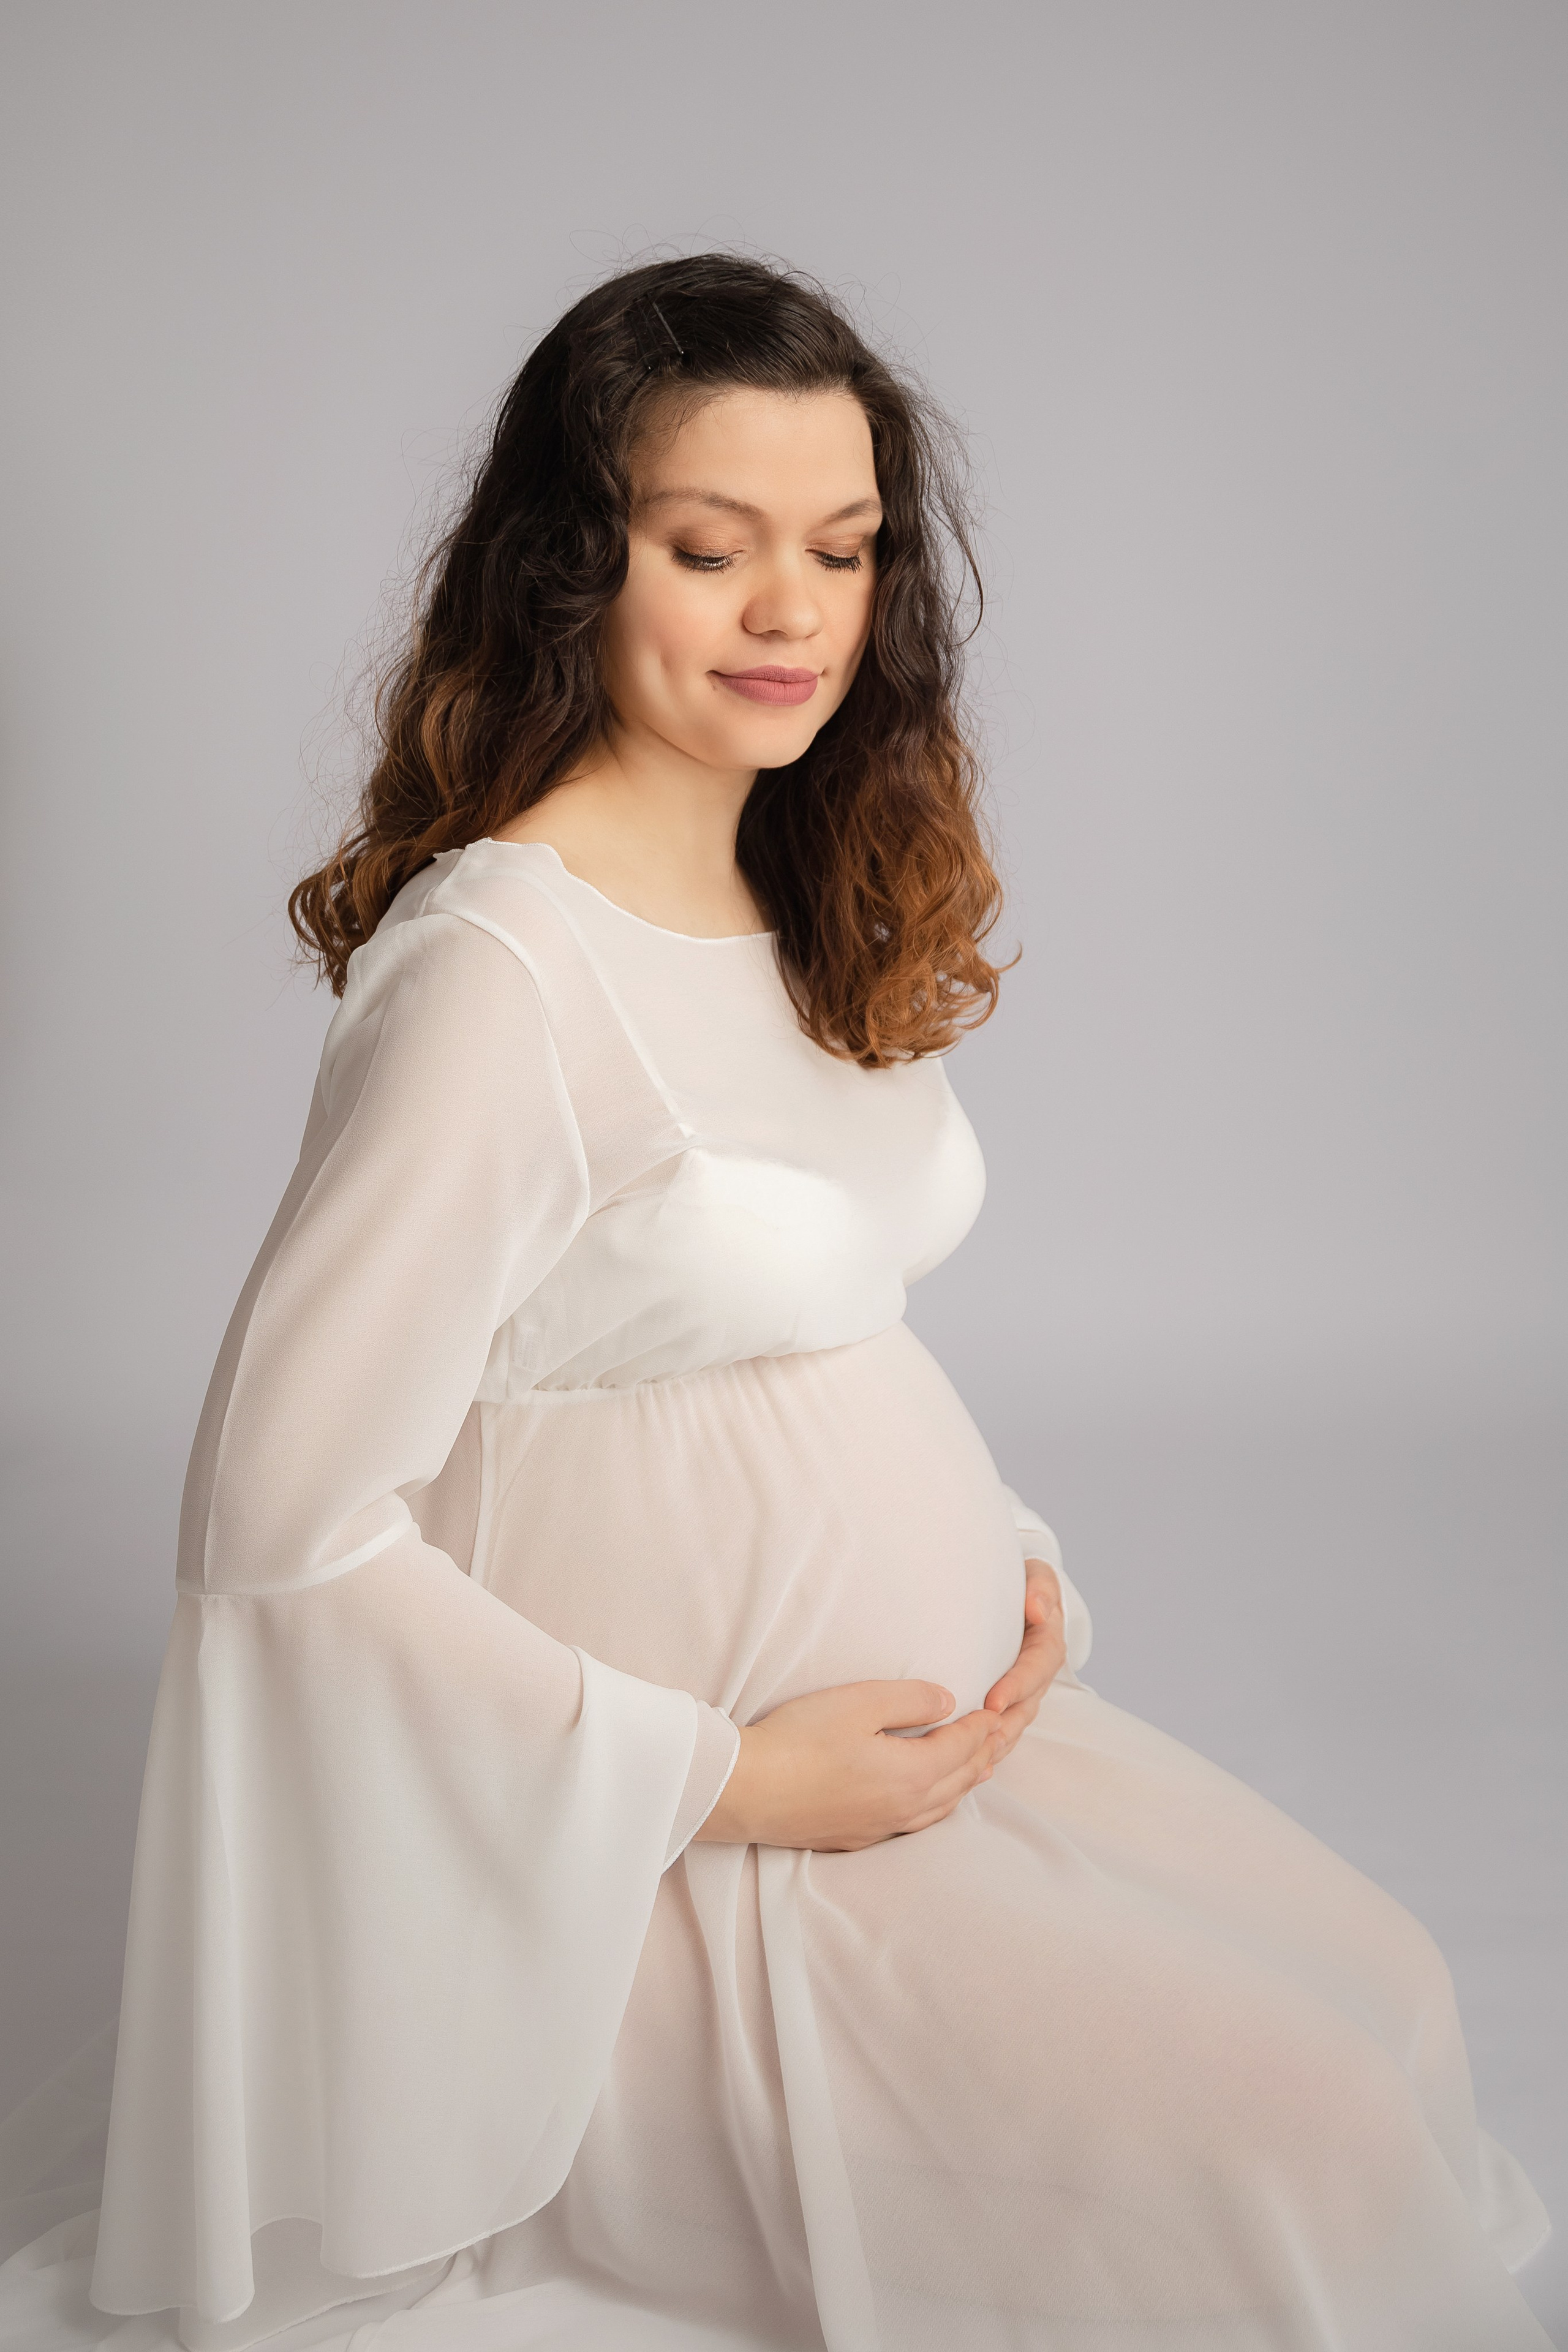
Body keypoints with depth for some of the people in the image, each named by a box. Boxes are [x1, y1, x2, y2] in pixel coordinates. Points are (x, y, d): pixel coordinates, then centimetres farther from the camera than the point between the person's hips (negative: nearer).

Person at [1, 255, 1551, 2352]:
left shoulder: (819, 917, 6)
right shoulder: (493, 967, -22)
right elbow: (285, 1531, -21)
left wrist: (1016, 1556, 1)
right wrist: (723, 1777, -18)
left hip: (930, 1732, 8)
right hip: (680, 1855, -8)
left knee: (1378, 2001, 5)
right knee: (1283, 2159, -12)